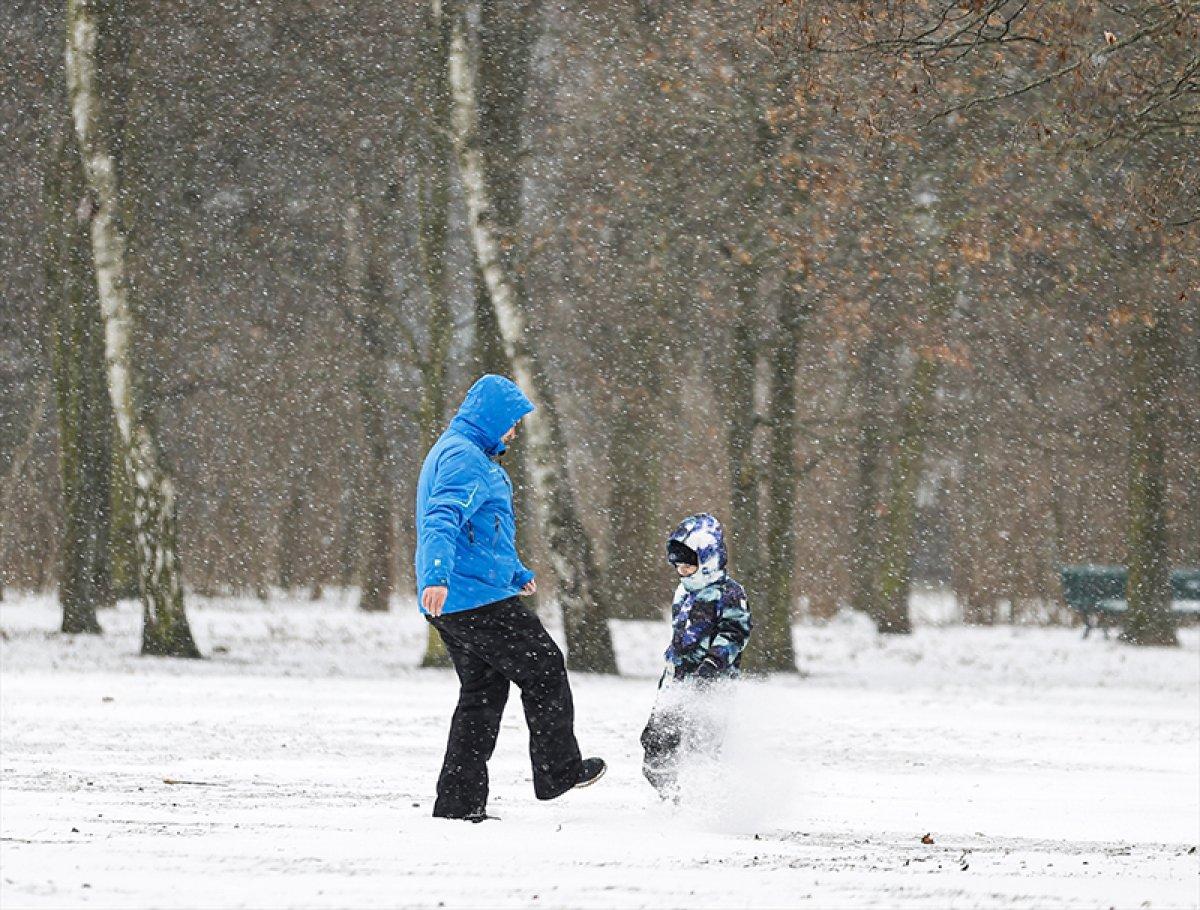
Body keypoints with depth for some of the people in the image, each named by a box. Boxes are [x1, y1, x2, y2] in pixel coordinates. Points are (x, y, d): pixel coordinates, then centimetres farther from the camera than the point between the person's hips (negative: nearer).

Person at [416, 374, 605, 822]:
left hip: (450, 602, 11)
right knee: (544, 668, 3)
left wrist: (517, 573, 46)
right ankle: (559, 771, 11)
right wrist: (437, 576, -46)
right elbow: (443, 519, -32)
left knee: (483, 693, 13)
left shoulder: (454, 452, 22)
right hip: (477, 597, -11)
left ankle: (459, 802, 10)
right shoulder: (464, 459, -15)